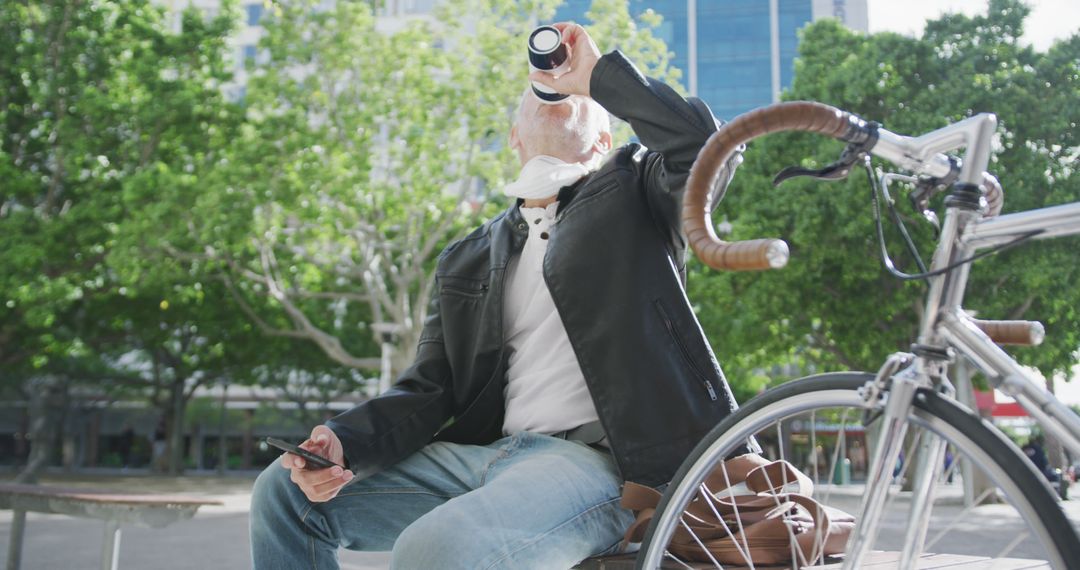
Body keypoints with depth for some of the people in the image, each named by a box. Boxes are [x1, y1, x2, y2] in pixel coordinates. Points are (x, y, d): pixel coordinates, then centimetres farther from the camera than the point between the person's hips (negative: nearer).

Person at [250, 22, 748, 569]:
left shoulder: (632, 191, 10)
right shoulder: (466, 262, 21)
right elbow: (428, 390, 14)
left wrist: (598, 70, -3)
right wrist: (343, 442, -6)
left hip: (595, 458, -5)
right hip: (486, 455, 6)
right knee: (283, 491, -3)